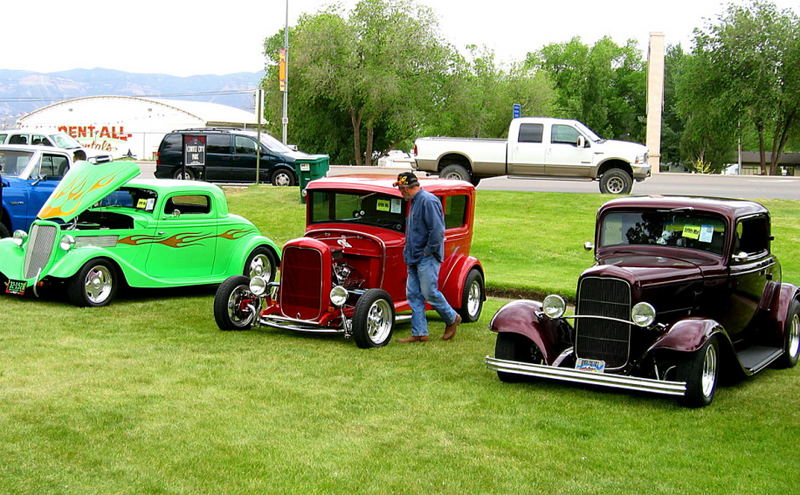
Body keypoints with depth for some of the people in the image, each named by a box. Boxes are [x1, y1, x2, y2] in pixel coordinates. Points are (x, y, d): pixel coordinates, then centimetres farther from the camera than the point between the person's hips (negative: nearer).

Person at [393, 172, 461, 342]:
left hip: (427, 258, -10)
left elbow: (437, 229, -21)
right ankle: (419, 333, 10)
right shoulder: (415, 202, 17)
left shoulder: (428, 200, -15)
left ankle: (452, 319, 16)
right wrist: (409, 253, 17)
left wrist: (428, 251, -17)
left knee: (429, 292, -5)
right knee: (413, 295, 6)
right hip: (415, 258, 10)